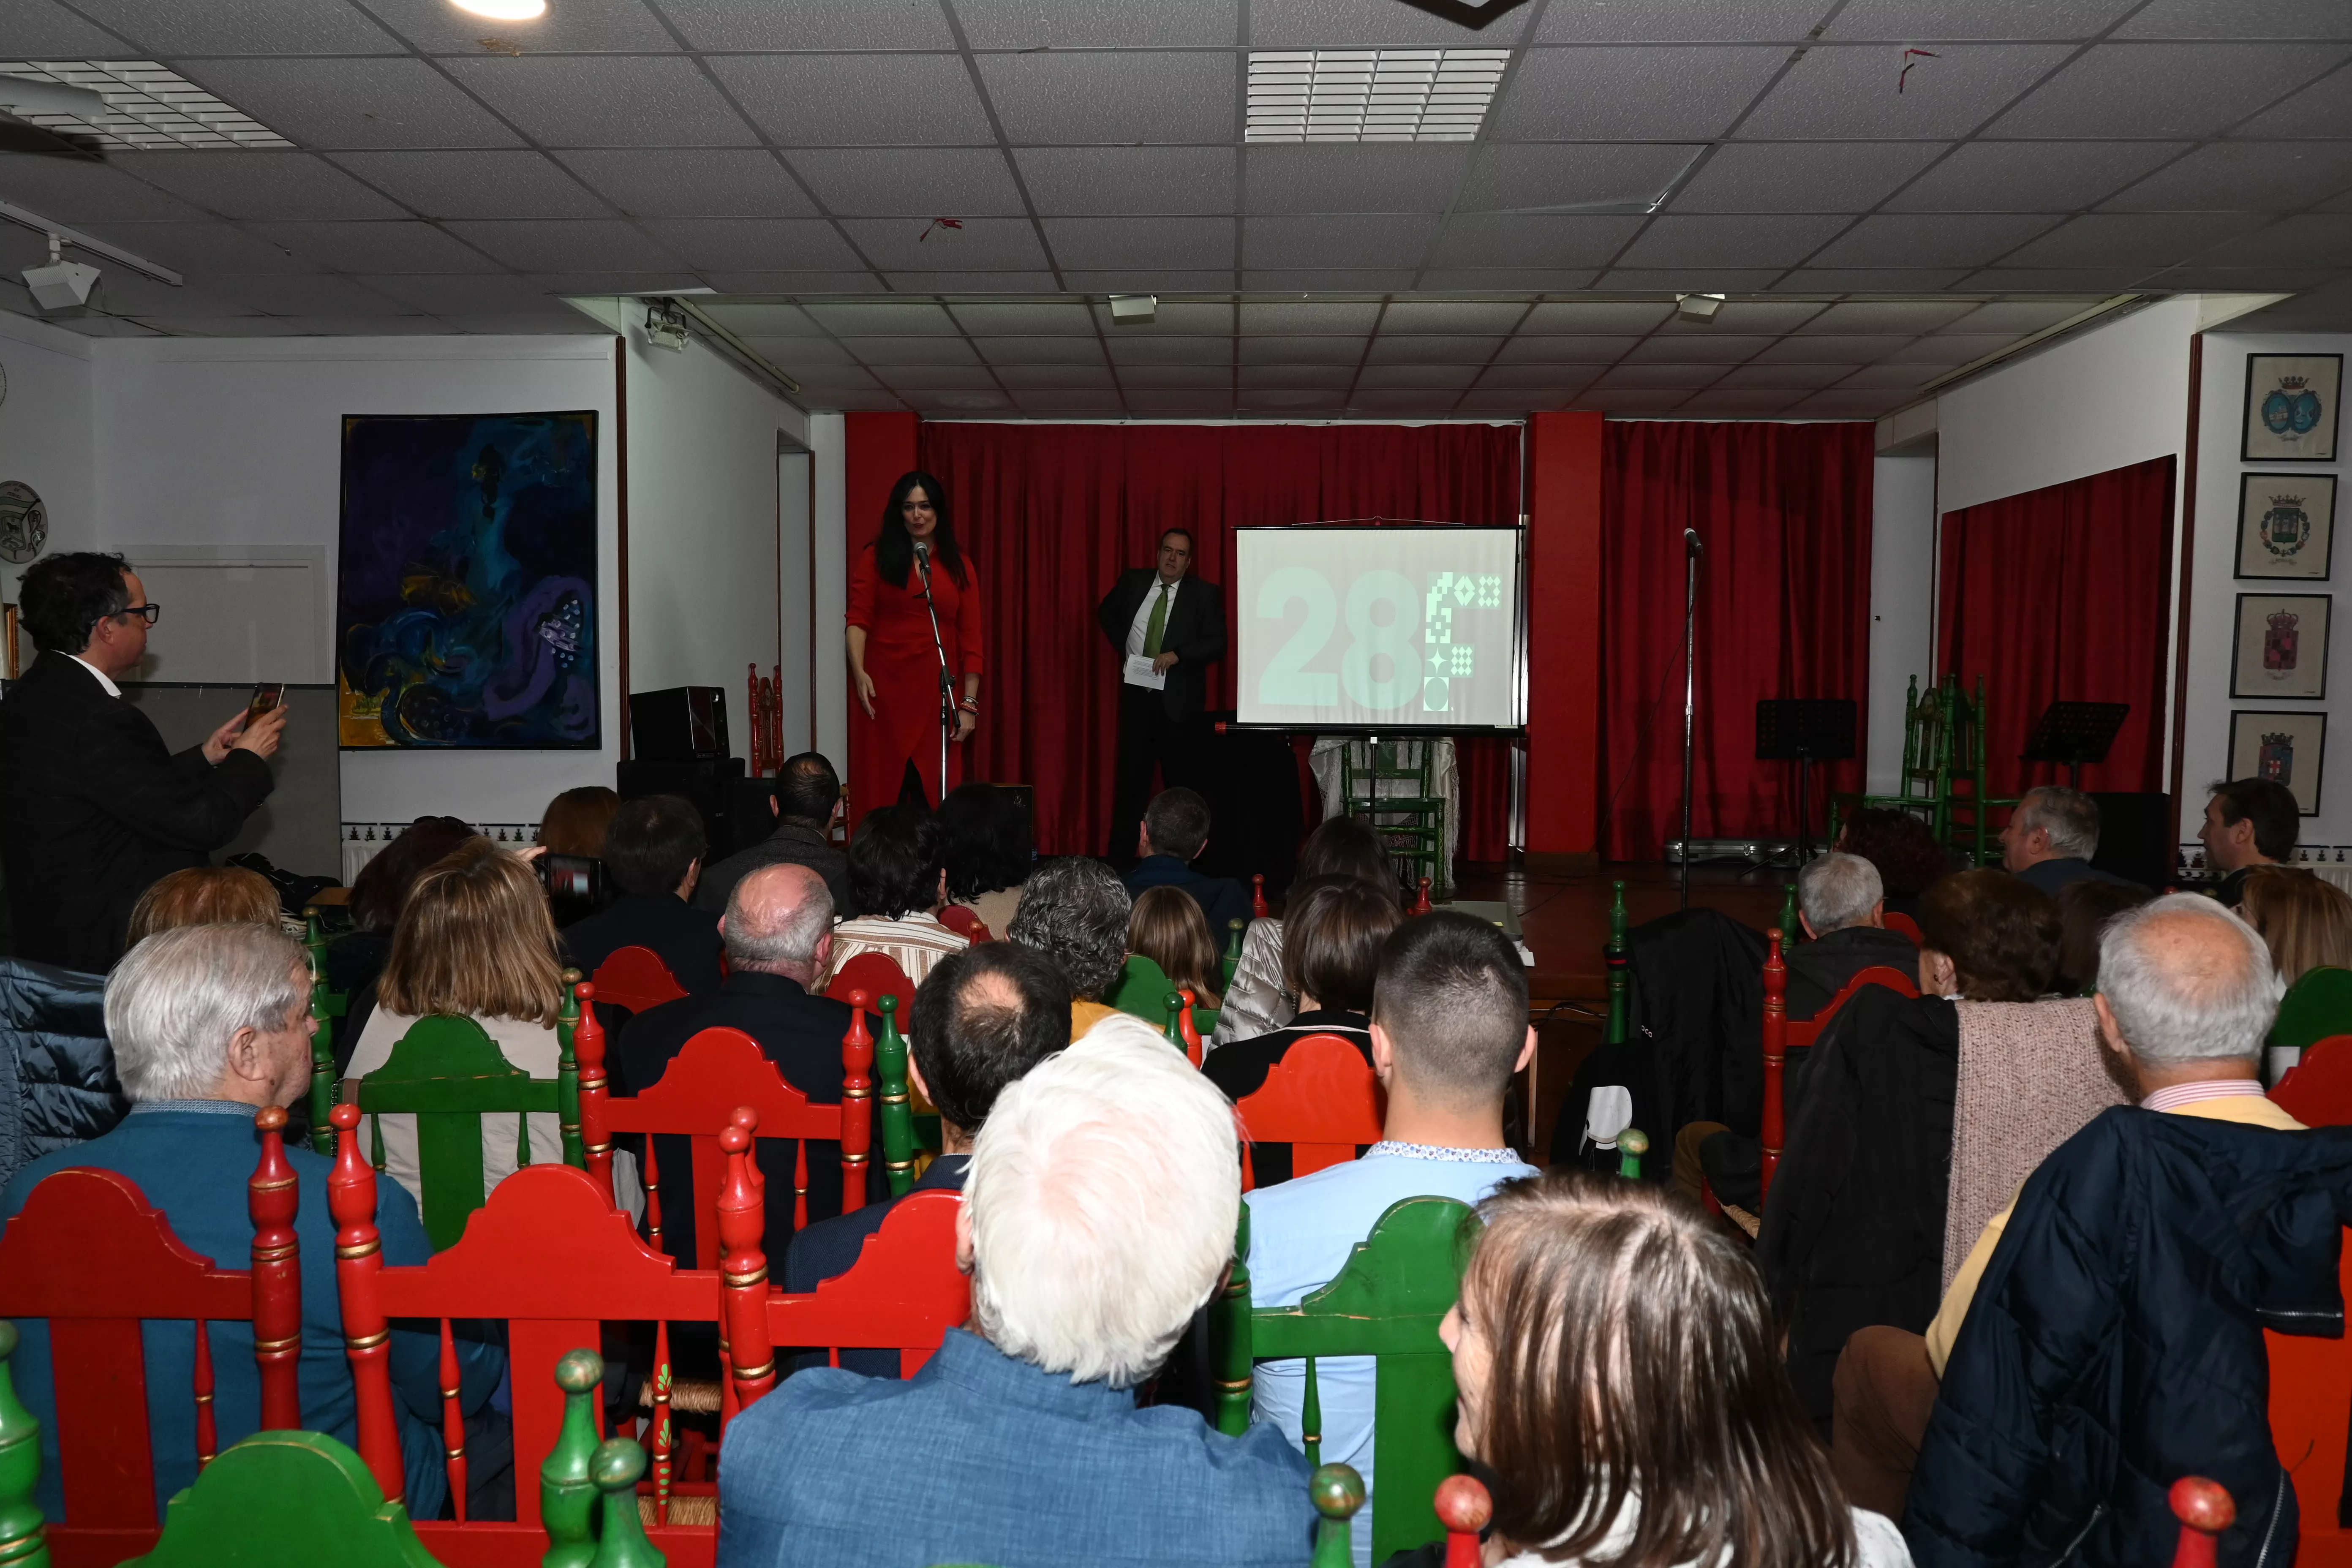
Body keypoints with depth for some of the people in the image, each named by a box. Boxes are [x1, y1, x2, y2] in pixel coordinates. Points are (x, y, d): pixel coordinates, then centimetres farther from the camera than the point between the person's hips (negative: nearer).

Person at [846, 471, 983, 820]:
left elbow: (971, 639, 8)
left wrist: (969, 703, 2)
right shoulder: (875, 558, 7)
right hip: (884, 689, -1)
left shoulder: (958, 566, 11)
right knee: (882, 791, 0)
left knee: (935, 794, -2)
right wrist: (859, 671, -18)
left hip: (936, 691, 1)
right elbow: (858, 619, -2)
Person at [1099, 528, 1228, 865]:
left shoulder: (1205, 594, -4)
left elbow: (1217, 644, -9)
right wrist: (1124, 646, 9)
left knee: (1182, 781, 2)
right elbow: (1106, 613, 22)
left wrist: (1177, 655, -21)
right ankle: (1120, 855, 12)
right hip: (1136, 694, 3)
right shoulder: (1133, 581, 5)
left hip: (1178, 700, -3)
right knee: (1131, 777, 7)